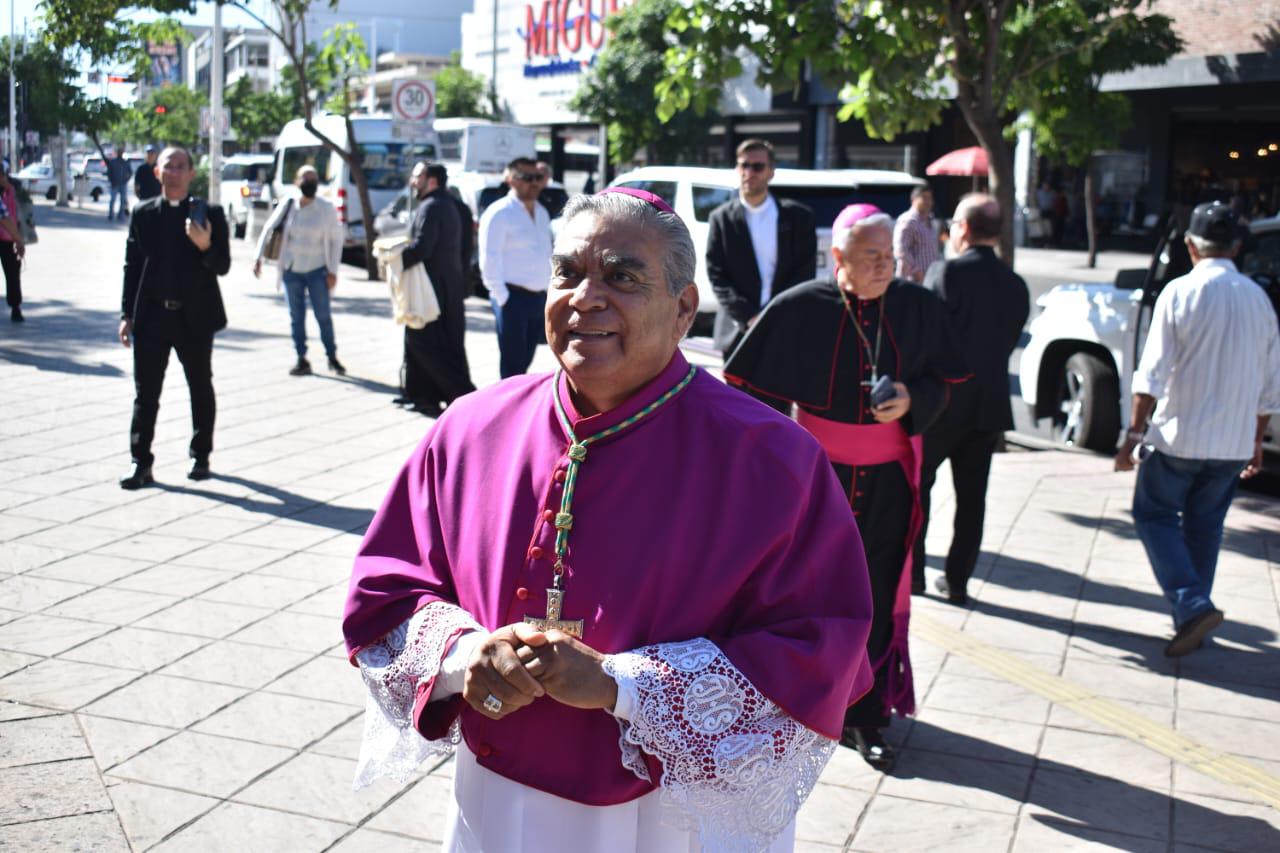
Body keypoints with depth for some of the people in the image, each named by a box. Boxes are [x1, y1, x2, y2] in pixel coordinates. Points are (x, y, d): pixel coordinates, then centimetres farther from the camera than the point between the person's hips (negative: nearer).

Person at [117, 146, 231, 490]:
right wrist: (127, 314, 3)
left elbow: (223, 266, -3)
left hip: (195, 317, -1)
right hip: (152, 316, 1)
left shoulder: (209, 214, -1)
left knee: (201, 390, 11)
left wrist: (206, 246, -24)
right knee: (146, 392, 1)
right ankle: (142, 464, 5)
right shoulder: (143, 214, 5)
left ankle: (201, 457, 25)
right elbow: (132, 266, 7)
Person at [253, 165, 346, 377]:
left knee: (323, 315, 0)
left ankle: (332, 357, 15)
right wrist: (258, 258, 2)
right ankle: (302, 360, 12)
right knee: (296, 317, 5)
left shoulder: (326, 209, -4)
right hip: (292, 270, 2)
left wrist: (333, 271, -3)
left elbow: (336, 239, 1)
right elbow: (268, 229, 6)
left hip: (317, 271, -2)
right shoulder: (287, 206, -2)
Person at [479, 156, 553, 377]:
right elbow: (489, 259, -13)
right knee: (512, 363, -3)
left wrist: (548, 291, 12)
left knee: (525, 359, 14)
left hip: (539, 297, 7)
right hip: (513, 297, -7)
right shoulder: (499, 213, -8)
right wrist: (502, 297, -16)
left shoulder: (542, 213, 16)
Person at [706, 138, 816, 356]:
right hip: (737, 332, 0)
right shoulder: (721, 218, 6)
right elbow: (717, 276, 0)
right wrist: (749, 317, -11)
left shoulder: (798, 217, 6)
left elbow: (805, 273, 2)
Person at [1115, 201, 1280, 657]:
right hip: (1232, 443, 5)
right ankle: (1193, 617, 20)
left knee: (1154, 514, 8)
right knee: (1205, 526, 15)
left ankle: (1192, 605, -8)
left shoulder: (1179, 292, -9)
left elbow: (1152, 373, -13)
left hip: (1178, 436, -5)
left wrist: (1134, 433, -9)